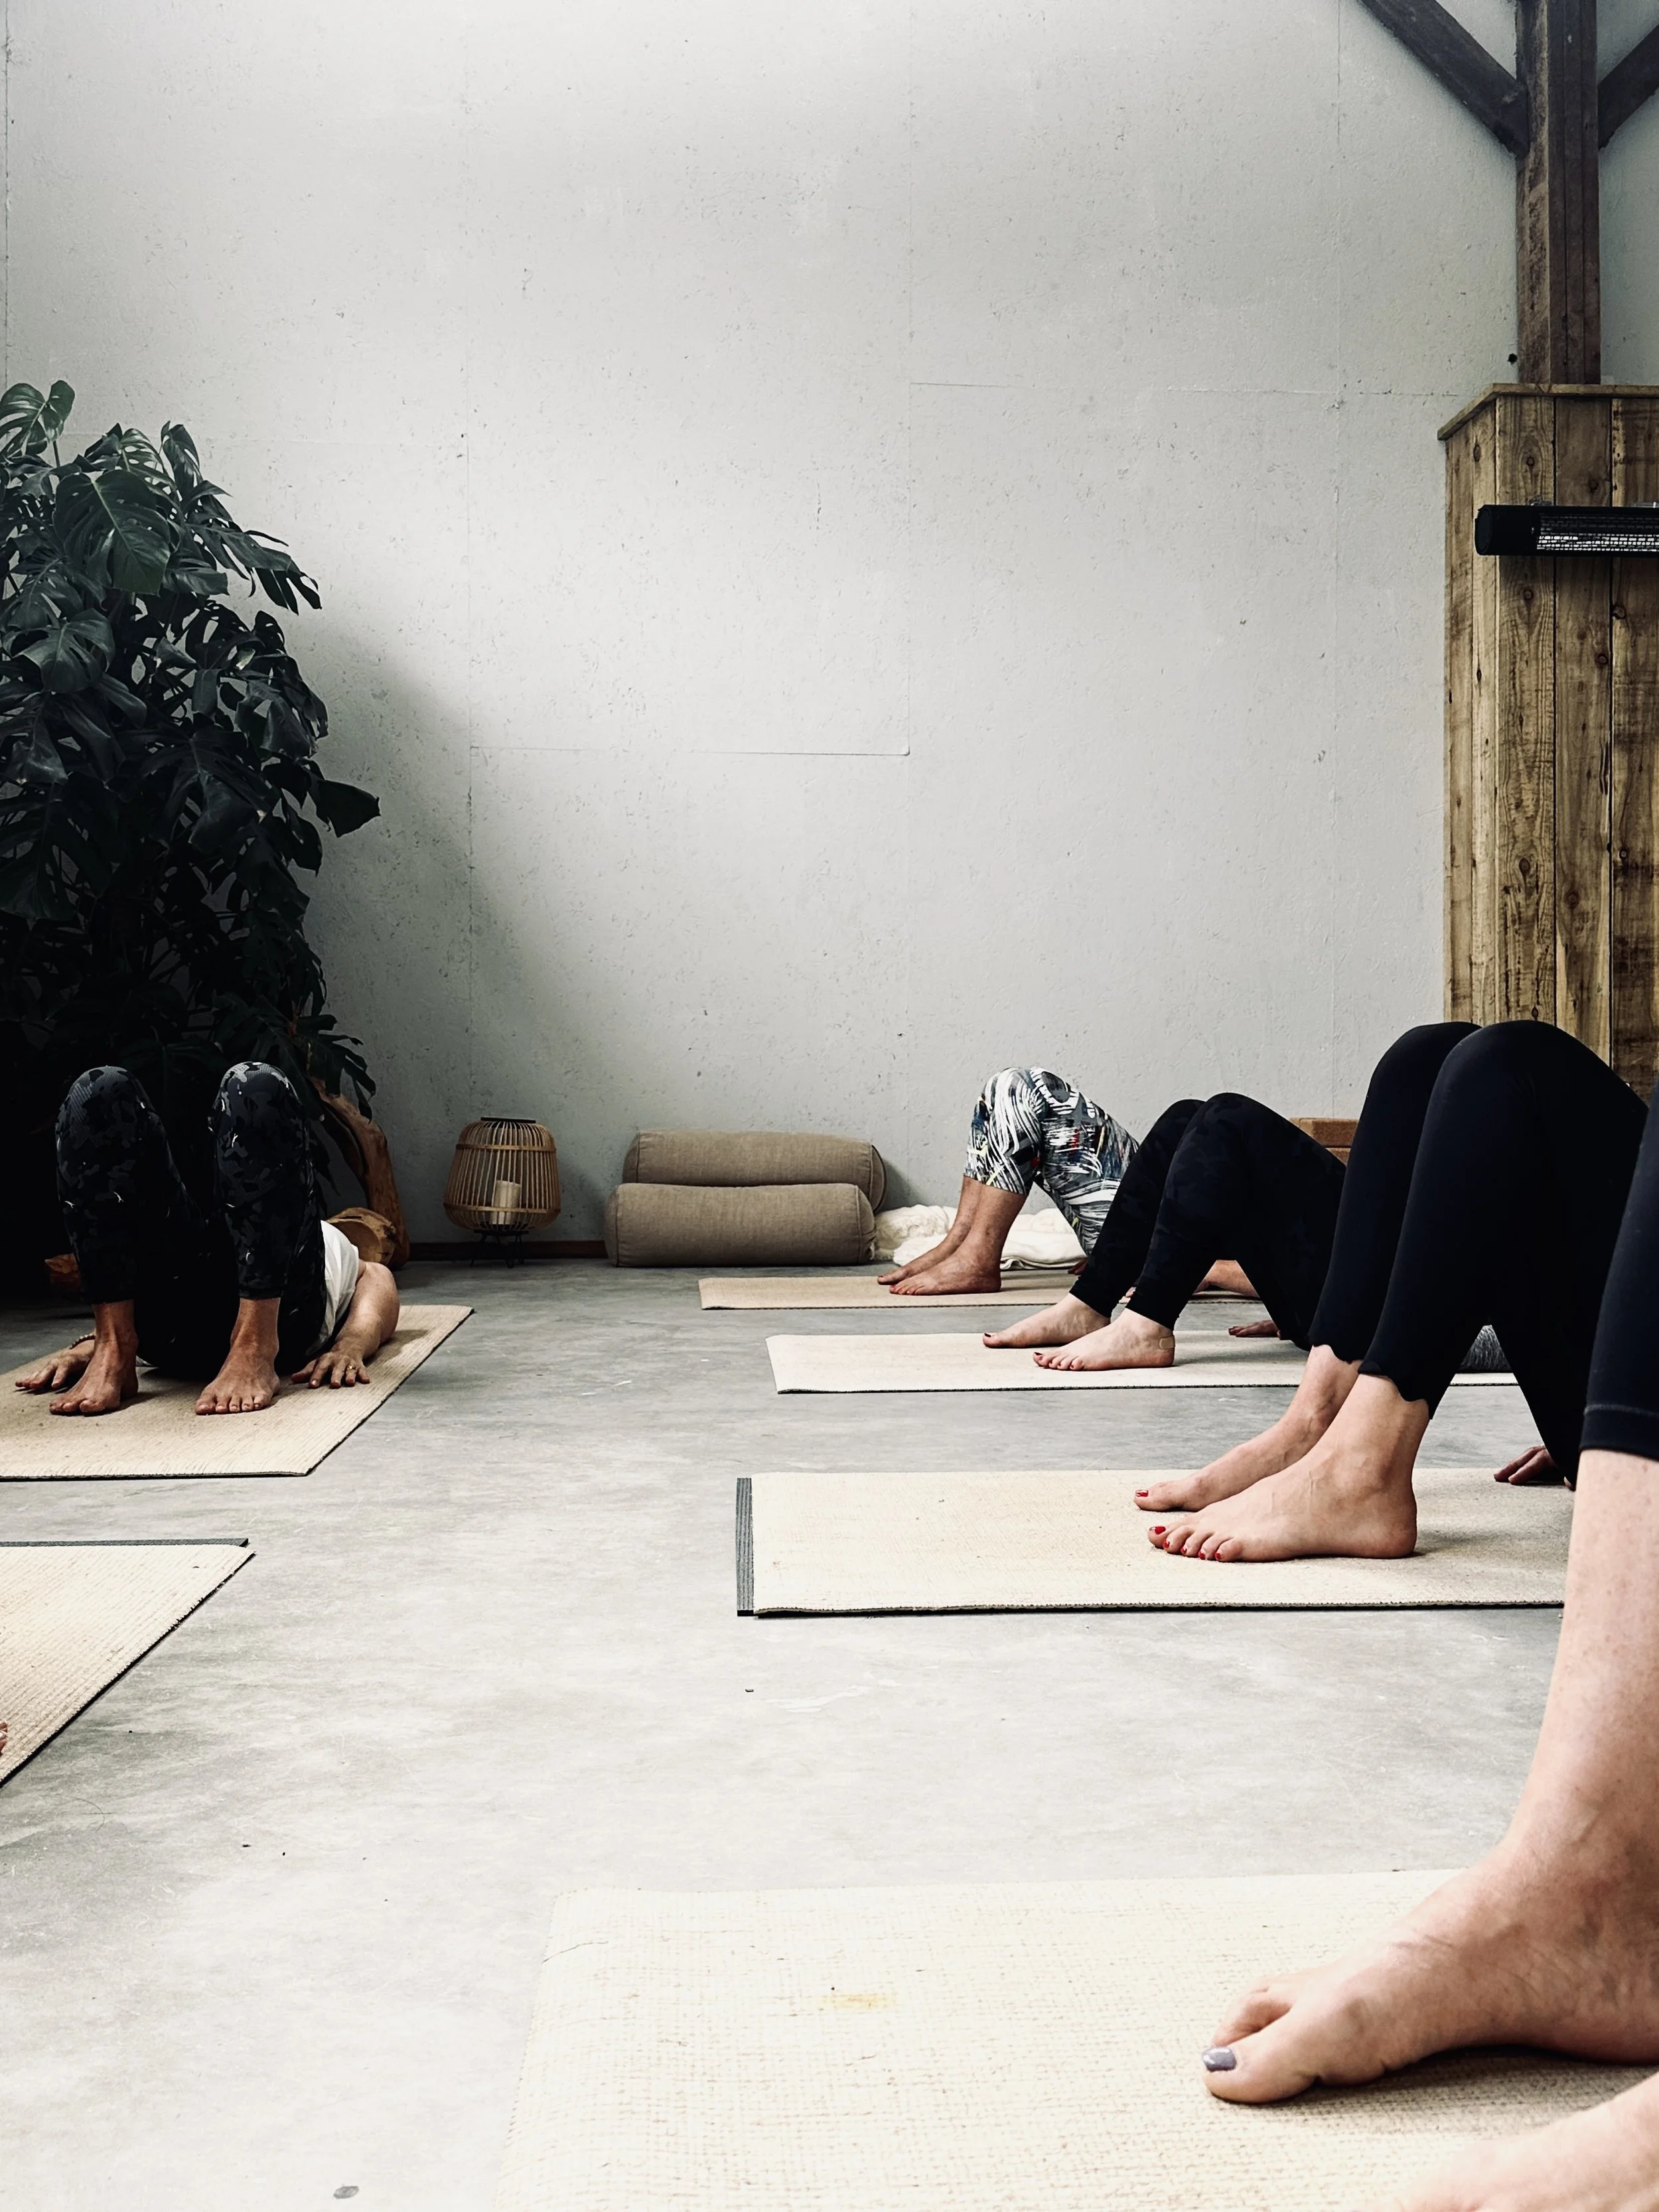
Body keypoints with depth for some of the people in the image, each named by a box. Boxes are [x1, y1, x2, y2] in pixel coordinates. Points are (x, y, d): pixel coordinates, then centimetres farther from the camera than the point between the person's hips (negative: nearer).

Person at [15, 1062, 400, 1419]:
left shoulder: (356, 1265, 42)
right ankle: (113, 1351, -22)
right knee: (101, 1093, -13)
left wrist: (349, 1348, -9)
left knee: (257, 1089, -20)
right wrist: (92, 1344, -1)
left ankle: (256, 1347, -32)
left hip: (276, 1309, -2)